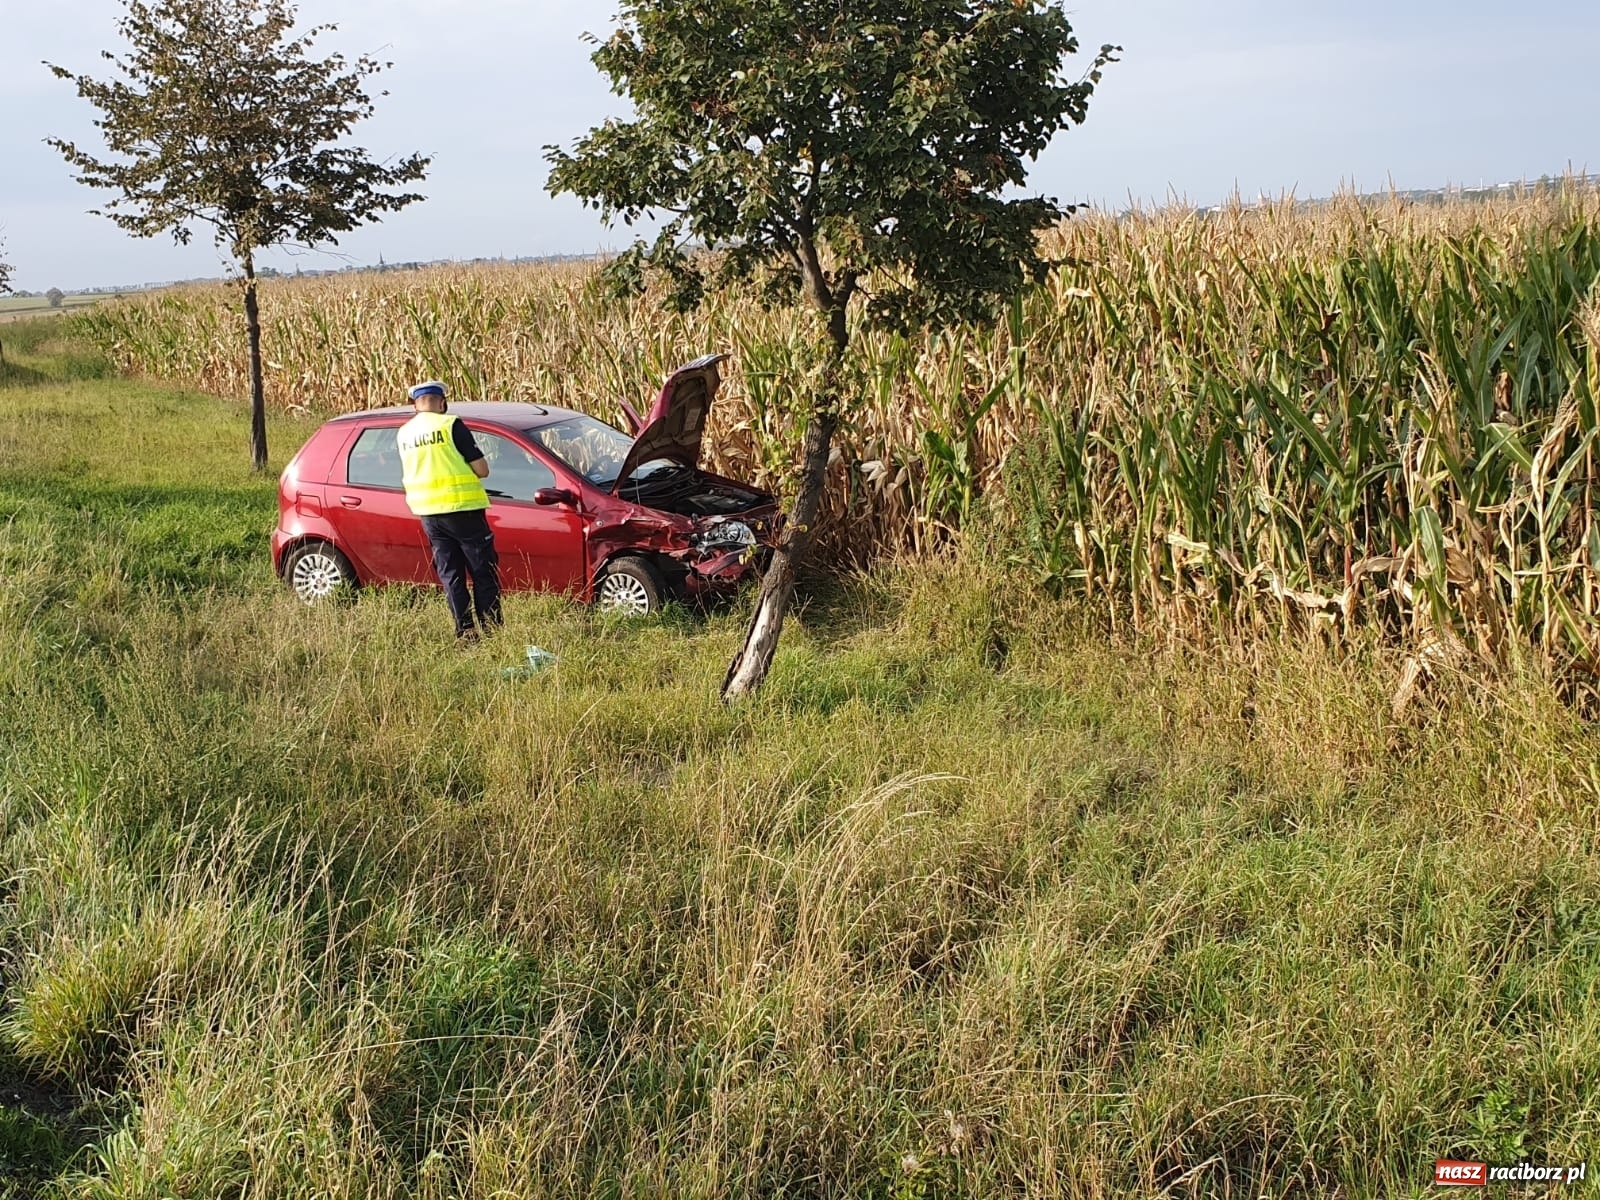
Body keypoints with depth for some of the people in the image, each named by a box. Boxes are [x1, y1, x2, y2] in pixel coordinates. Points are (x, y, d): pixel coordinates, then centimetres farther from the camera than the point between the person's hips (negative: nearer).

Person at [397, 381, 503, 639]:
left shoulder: (403, 434, 8)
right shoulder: (451, 425, -10)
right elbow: (482, 469, -11)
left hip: (427, 512, 5)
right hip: (461, 508, -5)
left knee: (449, 573, 11)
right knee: (483, 570, 5)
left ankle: (464, 629, 9)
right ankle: (491, 626, 4)